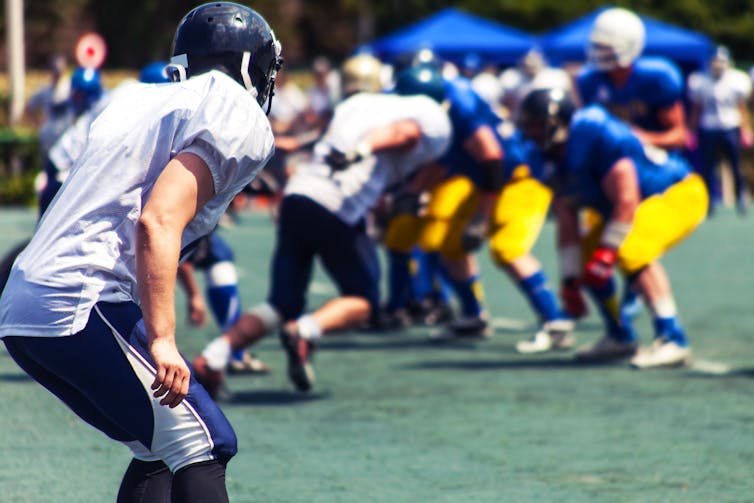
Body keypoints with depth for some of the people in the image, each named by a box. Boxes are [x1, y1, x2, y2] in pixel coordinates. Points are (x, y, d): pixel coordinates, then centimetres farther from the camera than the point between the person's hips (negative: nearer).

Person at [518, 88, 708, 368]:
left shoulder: (598, 137, -29)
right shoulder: (558, 159, 0)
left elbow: (626, 202, -29)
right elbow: (567, 226, 4)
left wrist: (607, 252, -28)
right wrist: (570, 281, 1)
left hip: (681, 195, -10)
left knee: (631, 252, -31)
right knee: (585, 257, 6)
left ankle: (672, 341, -28)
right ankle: (620, 337, 18)